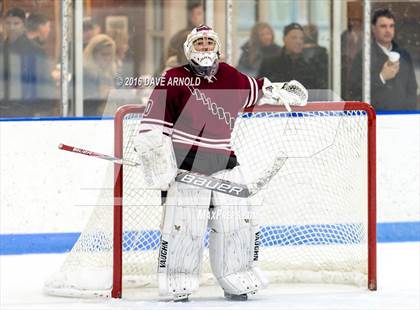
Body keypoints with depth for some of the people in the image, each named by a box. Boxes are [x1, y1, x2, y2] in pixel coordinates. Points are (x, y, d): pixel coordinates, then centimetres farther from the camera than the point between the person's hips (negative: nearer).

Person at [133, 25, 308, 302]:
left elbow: (255, 90, 31)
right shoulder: (174, 80, -5)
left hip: (224, 163, 5)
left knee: (237, 221, 2)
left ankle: (236, 281, 14)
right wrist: (155, 155, -13)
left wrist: (283, 92, 29)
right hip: (186, 163, -5)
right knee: (184, 226, -9)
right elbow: (153, 124, -6)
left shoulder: (231, 77, 9)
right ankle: (178, 285, 3)